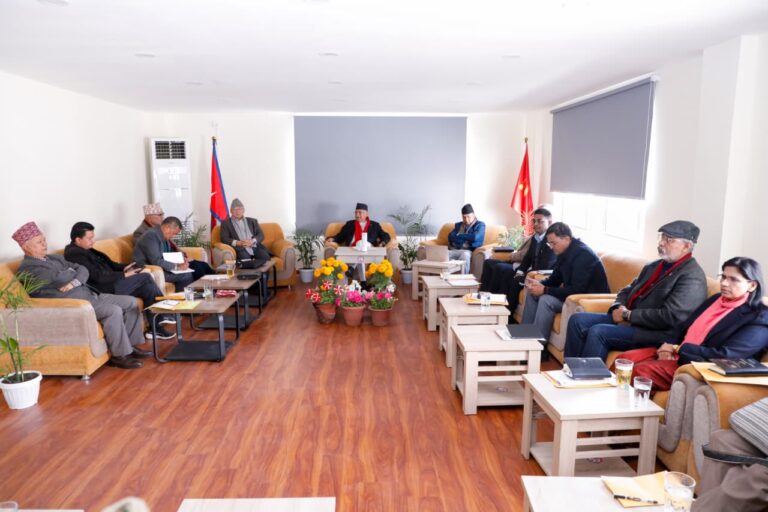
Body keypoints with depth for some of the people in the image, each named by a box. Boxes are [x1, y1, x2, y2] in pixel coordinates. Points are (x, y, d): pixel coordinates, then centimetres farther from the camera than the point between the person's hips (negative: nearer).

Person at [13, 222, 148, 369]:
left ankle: (131, 344, 7)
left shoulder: (54, 257, 20)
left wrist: (75, 282, -12)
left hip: (88, 294, 9)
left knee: (131, 302, 1)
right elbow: (60, 279, -22)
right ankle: (119, 355, -17)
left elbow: (83, 269, 10)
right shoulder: (27, 270, -8)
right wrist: (70, 271, 0)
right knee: (114, 311, -29)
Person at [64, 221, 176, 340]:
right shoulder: (75, 254, -17)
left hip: (109, 283, 10)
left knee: (147, 288, -4)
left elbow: (107, 264, 20)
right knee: (146, 277, -11)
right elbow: (98, 277, -23)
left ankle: (157, 328, -3)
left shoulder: (84, 250, 15)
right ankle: (164, 313, -2)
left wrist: (123, 267, 2)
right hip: (103, 290, -10)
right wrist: (124, 275, -16)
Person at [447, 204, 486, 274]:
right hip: (453, 250, 4)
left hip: (468, 251, -3)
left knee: (465, 254, -40)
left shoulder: (480, 225, 11)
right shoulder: (458, 225, 23)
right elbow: (450, 237, 6)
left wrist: (459, 236, 5)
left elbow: (475, 237, -9)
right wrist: (468, 238, -4)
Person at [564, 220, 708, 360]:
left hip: (654, 333, -9)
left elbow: (669, 317, -23)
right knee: (577, 320, -4)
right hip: (626, 319, 9)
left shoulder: (693, 278, -13)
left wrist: (628, 315, -16)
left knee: (597, 332, -27)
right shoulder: (653, 266, 15)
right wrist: (618, 308, -3)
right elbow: (627, 291, 21)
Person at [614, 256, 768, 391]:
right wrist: (669, 345, -4)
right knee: (625, 359, -15)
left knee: (640, 370, -28)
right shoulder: (716, 299, 16)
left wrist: (678, 348, -13)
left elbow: (725, 355, -18)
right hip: (676, 352, 7)